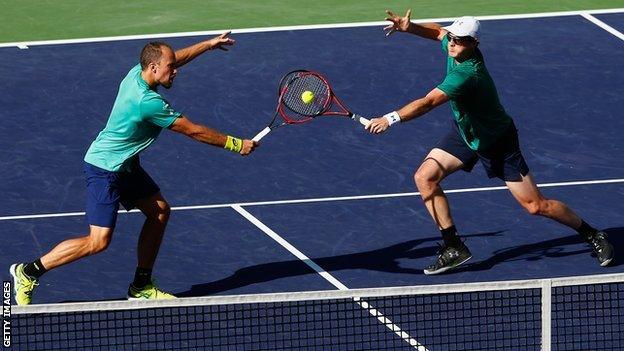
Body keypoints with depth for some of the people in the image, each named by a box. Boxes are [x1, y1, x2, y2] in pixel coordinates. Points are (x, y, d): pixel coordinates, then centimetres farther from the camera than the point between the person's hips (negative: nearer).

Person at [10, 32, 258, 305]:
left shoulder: (137, 72, -3)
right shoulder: (148, 102, -29)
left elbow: (175, 57, 21)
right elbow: (194, 131, -21)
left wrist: (209, 44, 23)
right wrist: (235, 144, -11)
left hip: (125, 166, 10)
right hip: (105, 170, -10)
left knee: (160, 211, 12)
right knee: (98, 242, -11)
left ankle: (141, 287, 20)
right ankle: (28, 272, 0)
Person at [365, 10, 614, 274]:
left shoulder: (466, 74, -38)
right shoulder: (456, 47, -14)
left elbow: (427, 103, -46)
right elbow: (438, 31, 10)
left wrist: (390, 119, -51)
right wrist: (409, 27, -7)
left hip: (497, 141, -8)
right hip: (464, 133, 8)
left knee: (536, 206, -3)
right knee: (425, 177, -9)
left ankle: (592, 235, 19)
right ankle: (454, 248, -1)